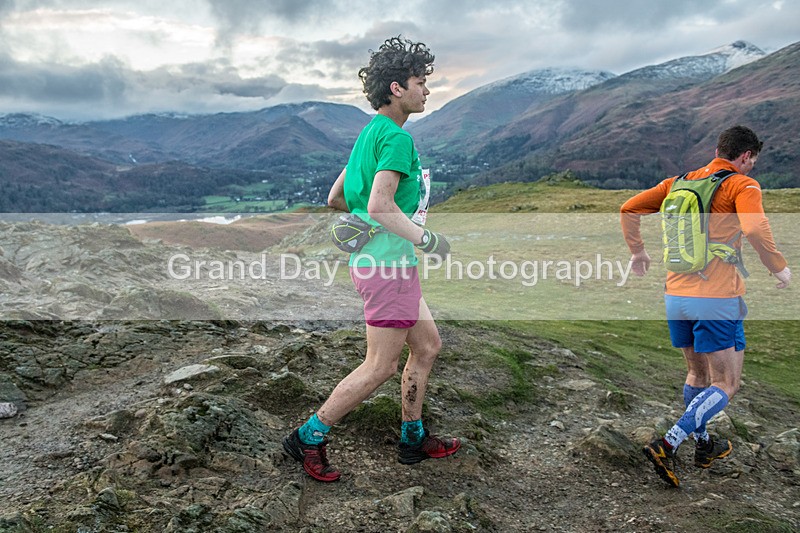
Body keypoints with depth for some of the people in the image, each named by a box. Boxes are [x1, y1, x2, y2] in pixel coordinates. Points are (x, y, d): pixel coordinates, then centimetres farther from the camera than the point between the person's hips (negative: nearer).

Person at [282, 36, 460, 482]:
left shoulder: (370, 133, 16)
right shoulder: (397, 137, -14)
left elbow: (335, 199, 18)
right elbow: (380, 206, -26)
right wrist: (428, 240, -18)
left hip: (376, 259, 10)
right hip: (389, 264, -10)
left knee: (427, 345, 17)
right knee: (380, 366, 0)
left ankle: (414, 439, 29)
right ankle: (310, 437, 14)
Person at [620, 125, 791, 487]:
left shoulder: (679, 182, 13)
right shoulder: (742, 185, -4)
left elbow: (628, 209, 11)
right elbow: (754, 228, -22)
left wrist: (637, 251, 22)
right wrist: (778, 268, -7)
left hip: (675, 296, 6)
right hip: (717, 299, -6)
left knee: (697, 374, 23)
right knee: (726, 384, 4)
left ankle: (703, 445, 35)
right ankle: (667, 446, -9)